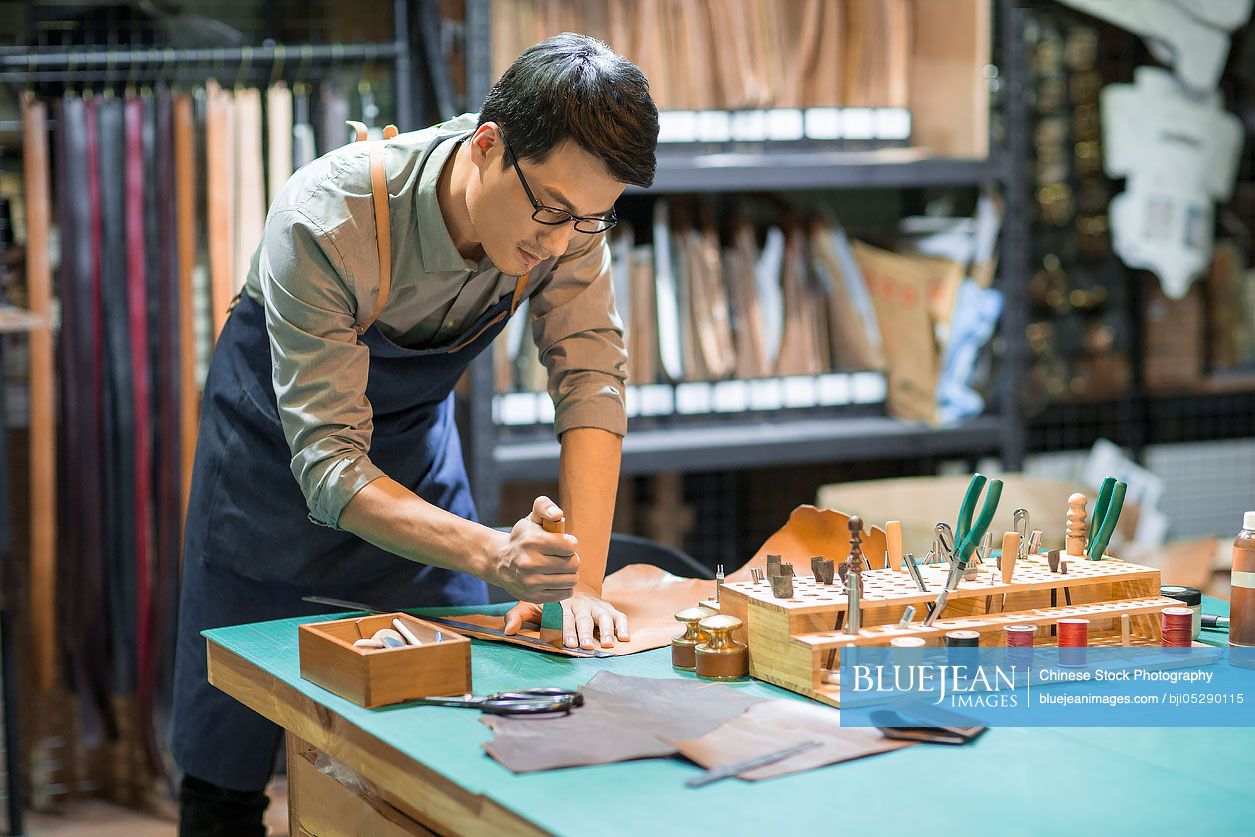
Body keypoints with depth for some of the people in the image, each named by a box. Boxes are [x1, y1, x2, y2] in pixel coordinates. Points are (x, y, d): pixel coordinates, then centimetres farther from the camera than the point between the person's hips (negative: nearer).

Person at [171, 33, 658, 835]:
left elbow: (592, 384, -22)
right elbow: (327, 466, -37)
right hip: (279, 445, -3)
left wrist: (582, 581, -34)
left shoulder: (567, 202, -24)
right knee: (225, 766, 2)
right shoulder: (324, 220, -37)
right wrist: (492, 554, -52)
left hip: (417, 437, 4)